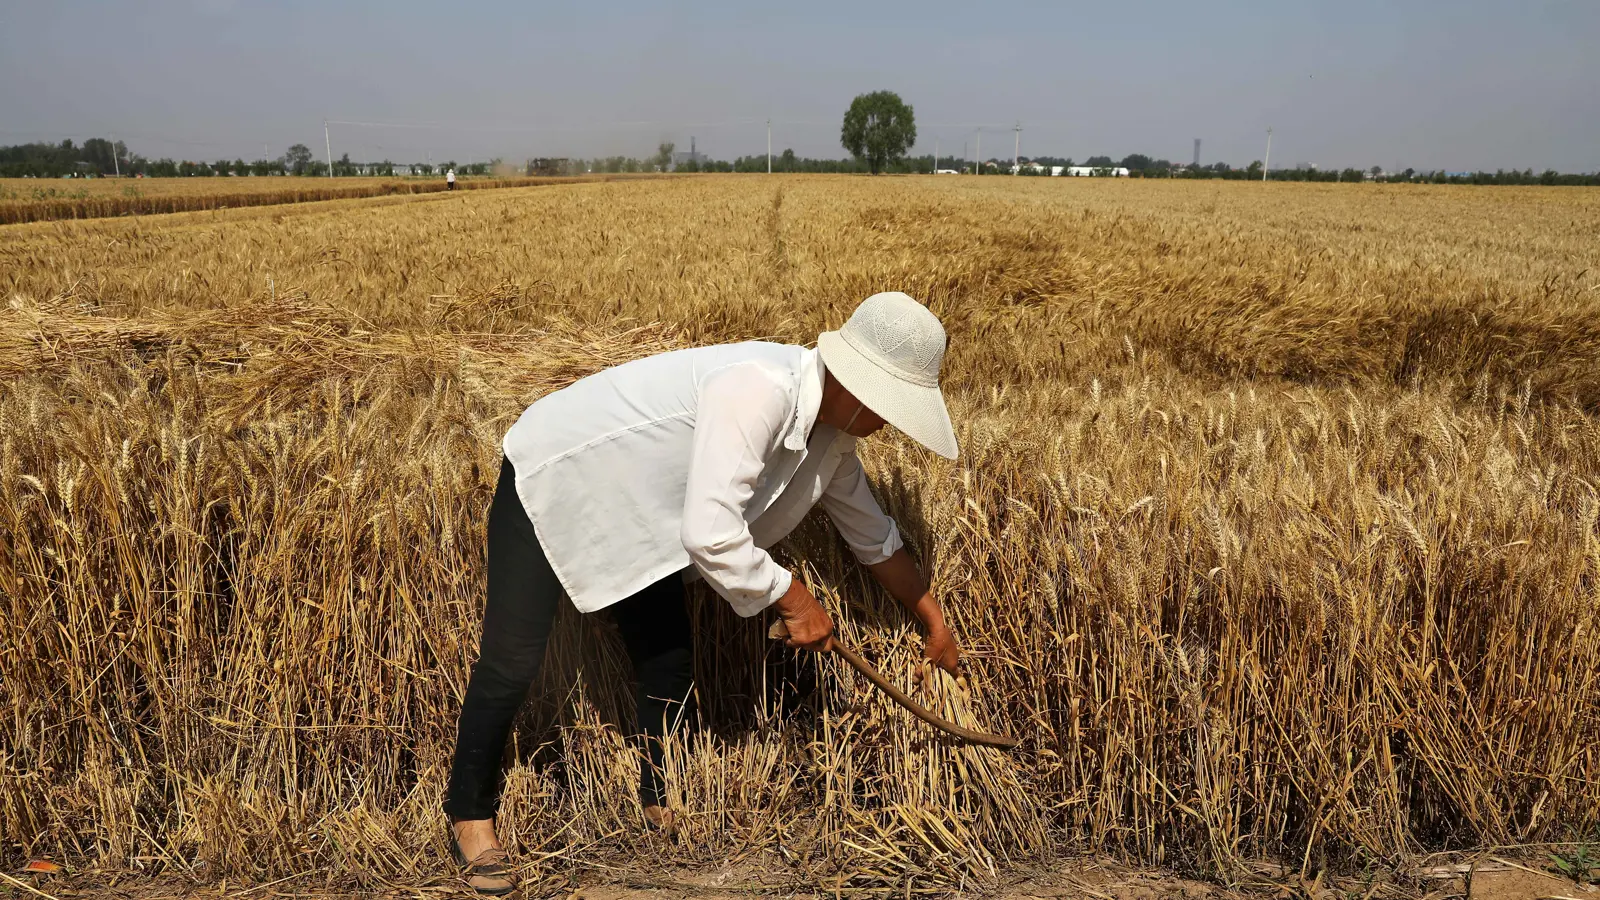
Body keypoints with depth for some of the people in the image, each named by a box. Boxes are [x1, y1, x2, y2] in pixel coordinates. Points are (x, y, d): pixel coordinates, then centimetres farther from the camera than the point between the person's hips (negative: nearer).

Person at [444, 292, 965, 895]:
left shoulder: (832, 437, -8)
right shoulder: (758, 392, -37)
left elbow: (874, 538, 8)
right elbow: (710, 535, -42)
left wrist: (932, 620, 15)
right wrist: (792, 600, -27)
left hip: (633, 512, 8)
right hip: (550, 480, -8)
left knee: (668, 660, 9)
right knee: (511, 663, -7)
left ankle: (662, 806, 29)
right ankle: (469, 816, 15)